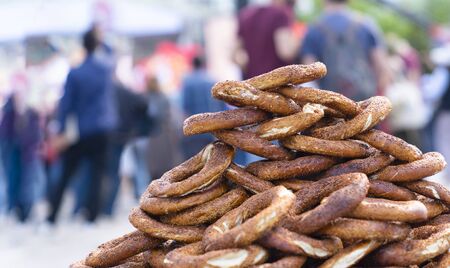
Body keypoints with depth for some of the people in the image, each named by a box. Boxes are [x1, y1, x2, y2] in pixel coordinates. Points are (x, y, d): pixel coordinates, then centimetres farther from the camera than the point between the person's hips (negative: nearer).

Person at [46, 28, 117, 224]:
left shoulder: (74, 74, -8)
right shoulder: (107, 70, -1)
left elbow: (66, 105, -5)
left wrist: (61, 130, 1)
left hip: (80, 133, -1)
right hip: (102, 132, 1)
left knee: (65, 176, 9)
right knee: (96, 177, 3)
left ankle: (52, 216, 11)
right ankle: (92, 217, -2)